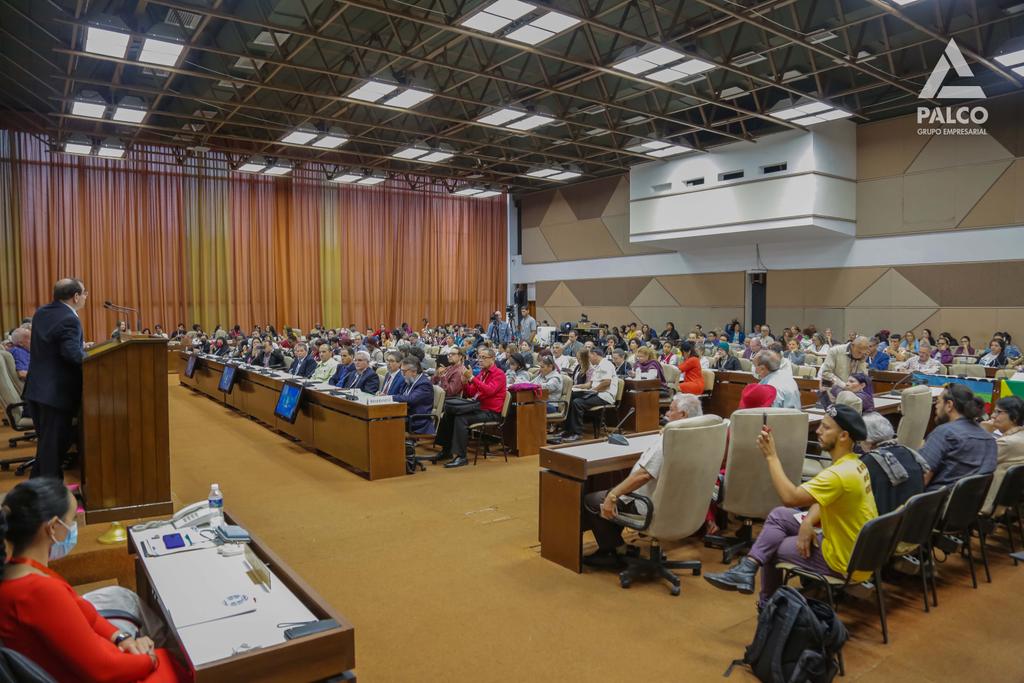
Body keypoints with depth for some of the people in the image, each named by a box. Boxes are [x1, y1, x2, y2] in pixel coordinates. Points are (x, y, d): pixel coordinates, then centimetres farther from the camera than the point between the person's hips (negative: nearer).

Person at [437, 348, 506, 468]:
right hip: (478, 408, 8)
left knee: (461, 418, -28)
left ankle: (460, 457, -26)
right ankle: (446, 450, 5)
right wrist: (465, 382, -4)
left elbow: (489, 390, -24)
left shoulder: (498, 374, -6)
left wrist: (471, 378, -26)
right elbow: (470, 393, 15)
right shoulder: (482, 373, 17)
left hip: (490, 412, -8)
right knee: (449, 414, -4)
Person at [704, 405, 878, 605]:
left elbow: (790, 497, -34)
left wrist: (771, 456, -28)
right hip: (851, 545, 9)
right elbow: (822, 498, 10)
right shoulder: (853, 463, 3)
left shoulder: (841, 474, -31)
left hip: (847, 560, -9)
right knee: (779, 516, 4)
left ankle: (769, 605, 29)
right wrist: (808, 522, -9)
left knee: (773, 548, 4)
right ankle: (747, 569, -2)